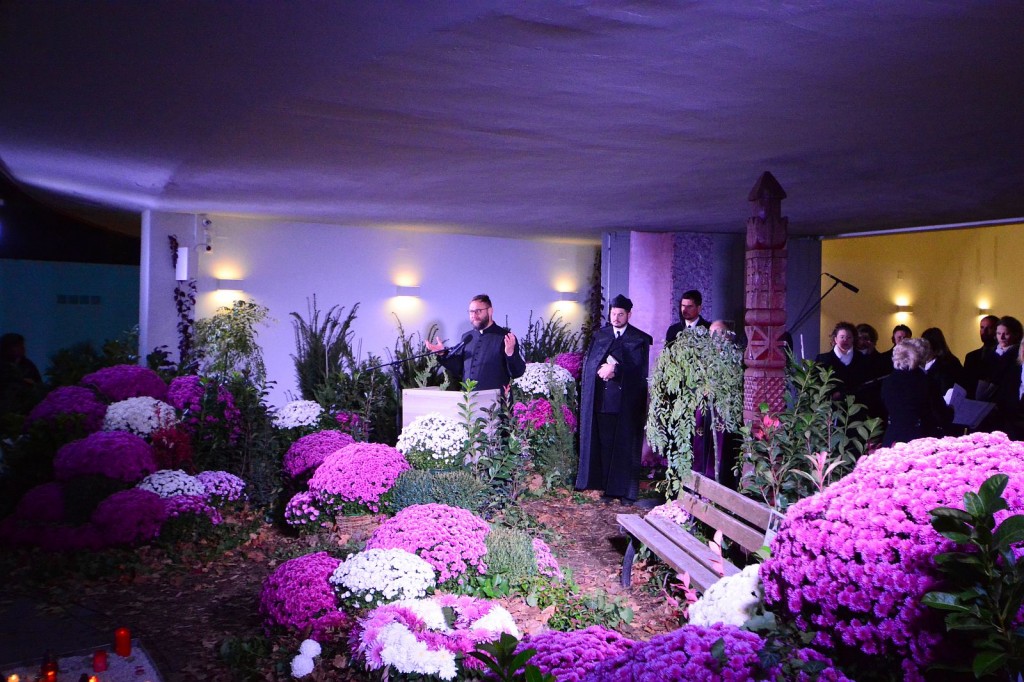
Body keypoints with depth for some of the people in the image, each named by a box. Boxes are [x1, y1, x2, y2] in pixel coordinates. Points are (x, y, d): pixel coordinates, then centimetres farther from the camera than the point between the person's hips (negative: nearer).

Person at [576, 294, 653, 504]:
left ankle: (627, 491, 9)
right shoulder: (599, 335, 12)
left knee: (626, 447, 2)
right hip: (602, 400, 2)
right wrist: (602, 369, -15)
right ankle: (609, 488, 11)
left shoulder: (640, 339, 3)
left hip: (627, 402, -2)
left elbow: (639, 369, -6)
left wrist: (614, 371, -15)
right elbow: (588, 362, 4)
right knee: (604, 445, 3)